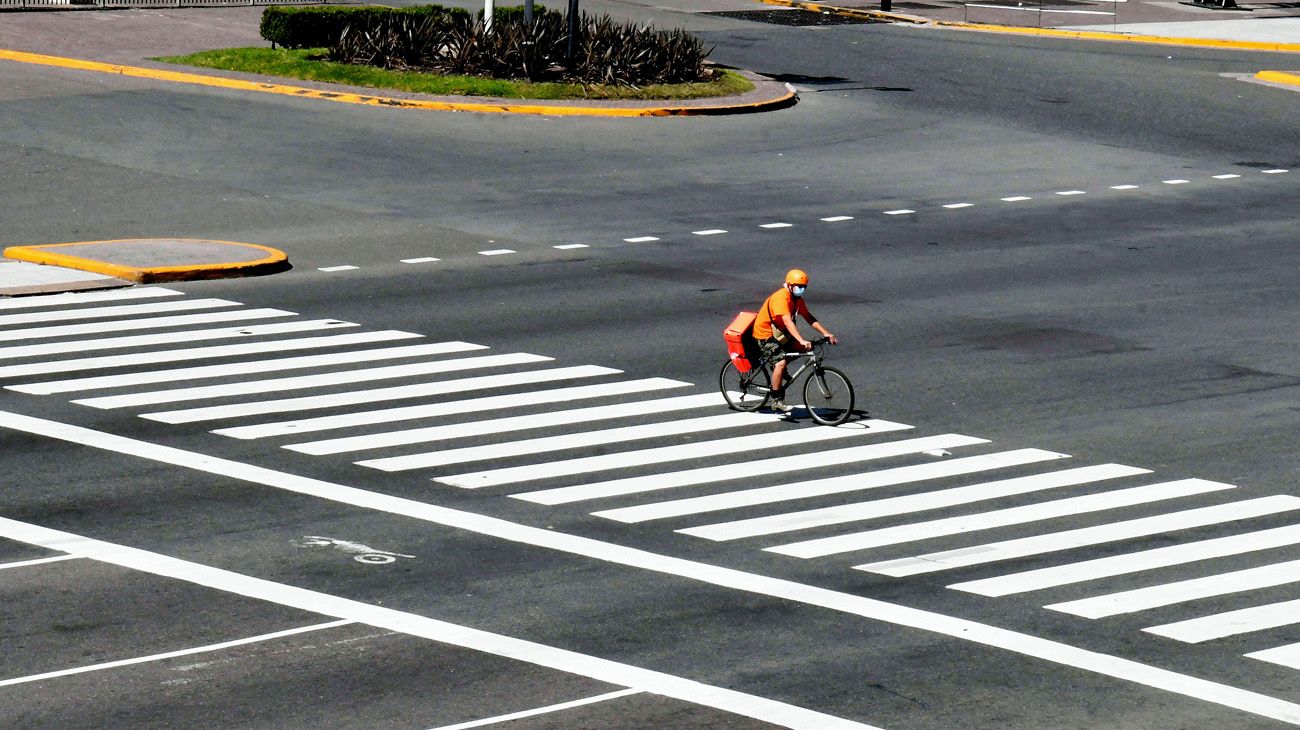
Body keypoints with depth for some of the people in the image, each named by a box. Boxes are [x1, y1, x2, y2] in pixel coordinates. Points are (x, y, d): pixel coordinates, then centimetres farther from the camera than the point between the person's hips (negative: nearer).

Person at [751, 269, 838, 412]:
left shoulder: (797, 299, 0)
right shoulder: (780, 298, -28)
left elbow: (808, 317, 0)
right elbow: (787, 322, -39)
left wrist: (825, 333, -12)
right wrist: (802, 341, -49)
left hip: (778, 333, 9)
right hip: (765, 334, -9)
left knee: (803, 349, -4)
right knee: (781, 362, -23)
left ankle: (778, 367, 16)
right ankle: (776, 401, -16)